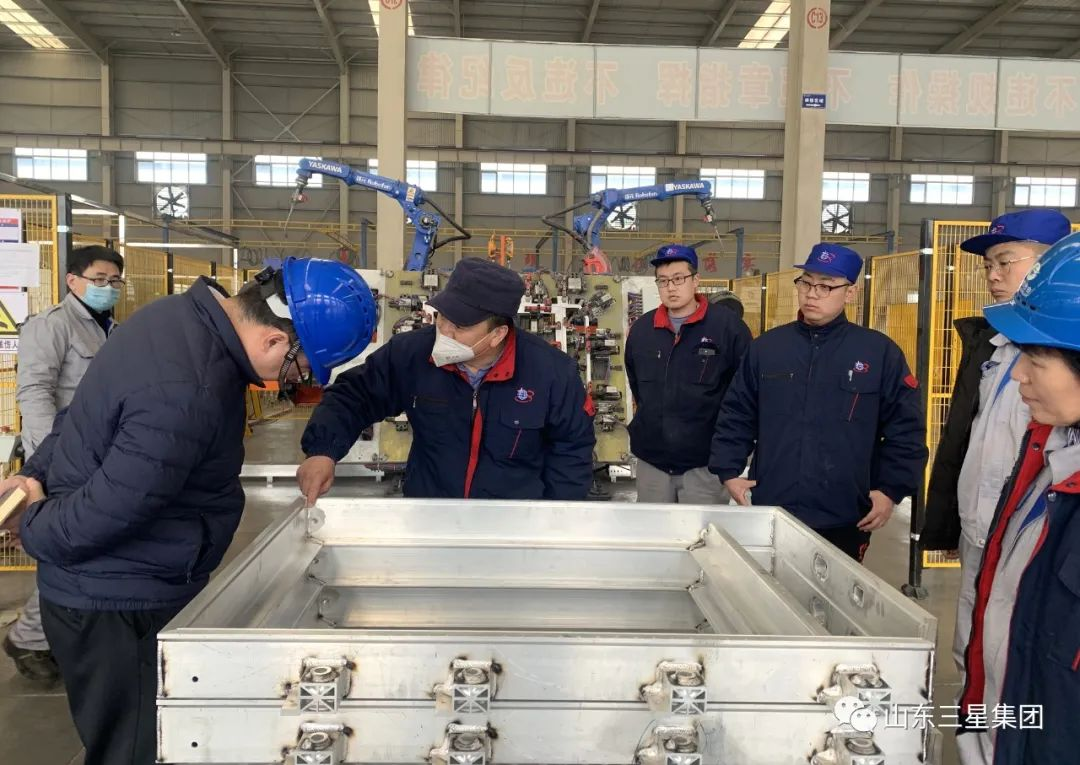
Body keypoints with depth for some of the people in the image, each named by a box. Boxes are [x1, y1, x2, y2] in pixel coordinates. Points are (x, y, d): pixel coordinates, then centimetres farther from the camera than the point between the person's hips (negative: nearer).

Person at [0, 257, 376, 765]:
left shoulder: (188, 316, -1)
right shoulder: (189, 394, -34)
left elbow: (84, 412, 12)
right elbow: (100, 515, -27)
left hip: (112, 586, 9)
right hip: (114, 604, -9)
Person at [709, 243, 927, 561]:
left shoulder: (880, 352, -2)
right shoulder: (765, 347, 5)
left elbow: (905, 429, 1)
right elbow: (735, 416, 9)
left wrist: (891, 489, -4)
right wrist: (729, 471, 1)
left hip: (844, 522, -1)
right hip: (770, 515, 2)